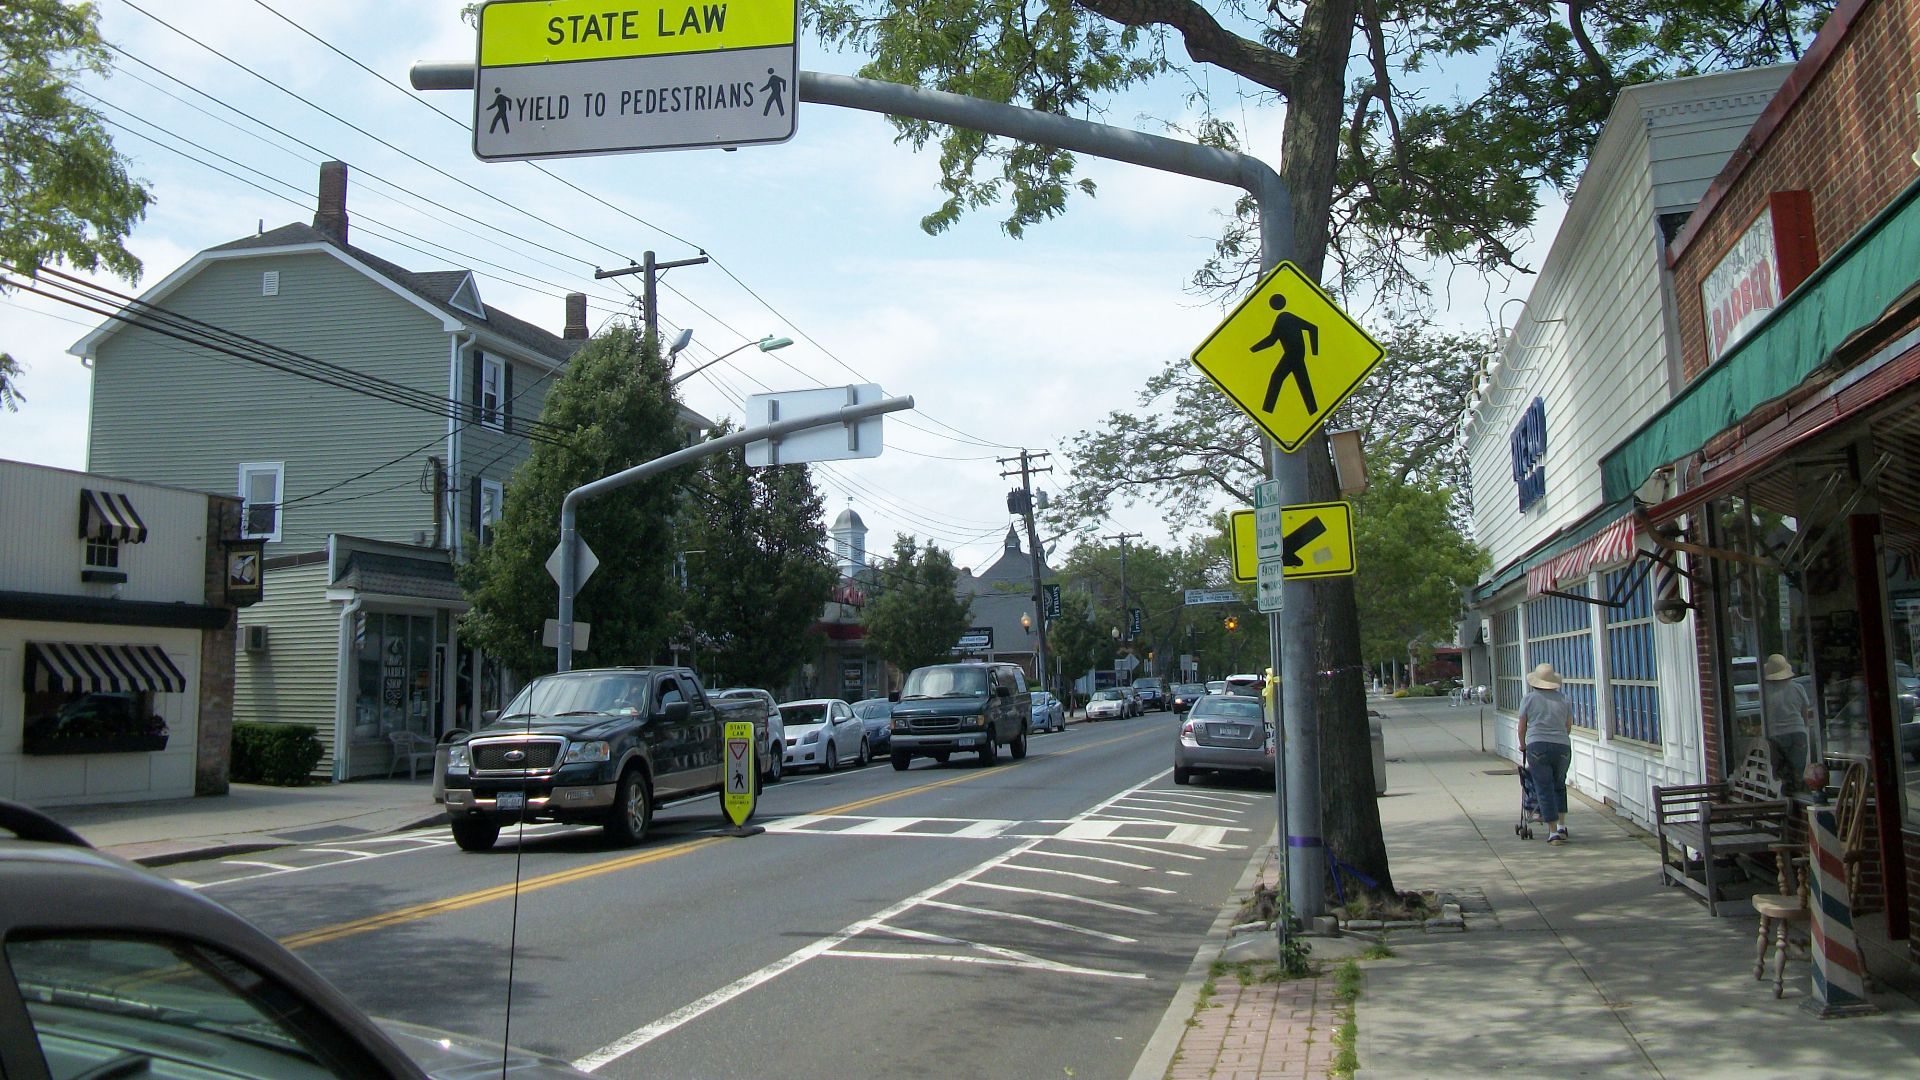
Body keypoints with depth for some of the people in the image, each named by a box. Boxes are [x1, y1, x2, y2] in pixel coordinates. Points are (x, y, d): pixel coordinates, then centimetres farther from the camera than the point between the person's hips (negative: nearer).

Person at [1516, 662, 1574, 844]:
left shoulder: (1529, 699, 1)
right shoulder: (1563, 699, 8)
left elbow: (1522, 727, 6)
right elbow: (1569, 726, 14)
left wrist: (1522, 745, 23)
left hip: (1537, 747, -3)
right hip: (1562, 747, 3)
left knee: (1544, 790, 1)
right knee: (1559, 786, 23)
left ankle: (1553, 833, -1)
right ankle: (1562, 826, 20)